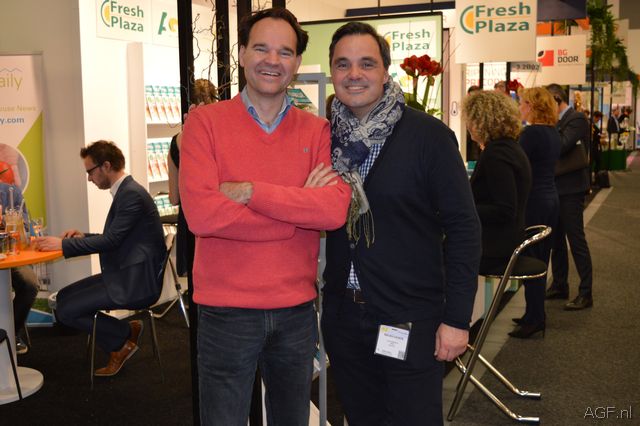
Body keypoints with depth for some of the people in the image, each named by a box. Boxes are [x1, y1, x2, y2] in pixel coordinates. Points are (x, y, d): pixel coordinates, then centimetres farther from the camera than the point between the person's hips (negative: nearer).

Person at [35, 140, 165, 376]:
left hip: (136, 282, -10)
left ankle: (125, 334, 4)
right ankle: (118, 344, 13)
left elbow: (111, 240, -23)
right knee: (64, 296, 12)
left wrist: (63, 244, -16)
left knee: (66, 310, -11)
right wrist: (83, 236, 7)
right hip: (125, 276, 10)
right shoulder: (125, 191, 13)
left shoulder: (132, 195, -18)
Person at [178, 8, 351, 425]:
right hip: (227, 311, -3)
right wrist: (300, 208, -14)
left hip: (297, 310, 3)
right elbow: (202, 214, -20)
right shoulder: (205, 121, -6)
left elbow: (336, 209, -14)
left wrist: (249, 191, -19)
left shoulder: (318, 131, 1)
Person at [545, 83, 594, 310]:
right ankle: (559, 286, 26)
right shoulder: (560, 121, 14)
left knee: (576, 240, -5)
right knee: (557, 240, 15)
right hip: (558, 188, 9)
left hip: (570, 189, -9)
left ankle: (586, 294, 1)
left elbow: (561, 147, -27)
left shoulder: (577, 119, -13)